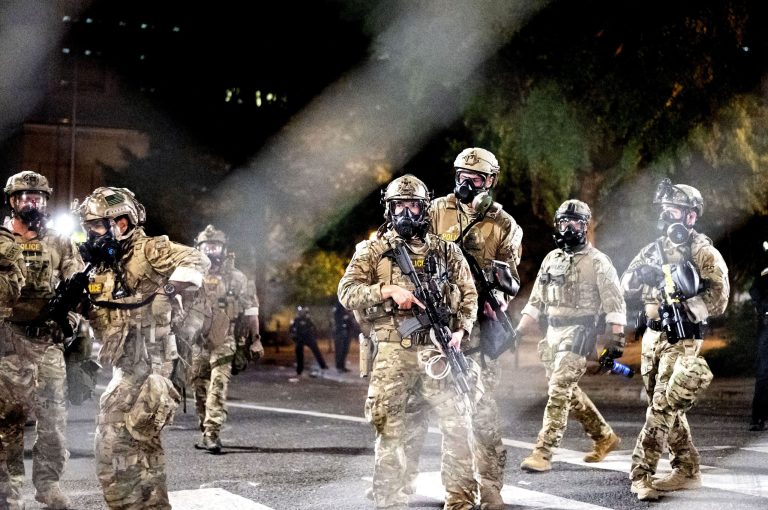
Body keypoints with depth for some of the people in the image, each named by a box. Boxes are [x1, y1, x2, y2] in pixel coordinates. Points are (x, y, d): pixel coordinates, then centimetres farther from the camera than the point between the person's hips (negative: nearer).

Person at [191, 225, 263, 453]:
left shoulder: (237, 278, 3)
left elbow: (250, 312, 7)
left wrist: (255, 340, 3)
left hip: (224, 343, -3)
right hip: (197, 343, 3)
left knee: (218, 389, -14)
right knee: (200, 390, 8)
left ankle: (212, 434, -19)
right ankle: (206, 431, 21)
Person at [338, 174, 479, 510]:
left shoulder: (445, 251, 12)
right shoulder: (373, 251, 7)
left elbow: (469, 293, 14)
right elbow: (347, 293, -2)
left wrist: (460, 330, -3)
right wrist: (388, 290, -16)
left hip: (437, 351, 1)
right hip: (391, 353, -1)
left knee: (458, 424, -3)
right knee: (389, 431, 1)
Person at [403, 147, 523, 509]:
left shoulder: (504, 225, 7)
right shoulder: (438, 210, 7)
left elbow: (509, 278, 7)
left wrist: (494, 303, -11)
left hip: (477, 322, -1)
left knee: (482, 405, -1)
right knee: (416, 396, 1)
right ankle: (404, 475, 12)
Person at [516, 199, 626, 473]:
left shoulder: (597, 261, -5)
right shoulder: (552, 258, 14)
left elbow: (615, 303, -8)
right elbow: (536, 300, 18)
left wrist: (616, 337, -16)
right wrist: (518, 331, 12)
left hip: (579, 333, -7)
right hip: (553, 330, 7)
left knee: (559, 391, -14)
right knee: (569, 391, 14)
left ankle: (543, 453, -15)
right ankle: (604, 436, 32)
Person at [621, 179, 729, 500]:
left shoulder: (702, 251, -7)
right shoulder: (655, 249, 12)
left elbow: (717, 299, -11)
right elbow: (626, 287, 11)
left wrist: (684, 306, -21)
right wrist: (641, 274, -10)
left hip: (681, 339, -7)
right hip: (652, 336, 7)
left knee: (662, 406, -11)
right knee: (669, 408, 11)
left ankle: (641, 473, -11)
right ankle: (687, 470, 19)